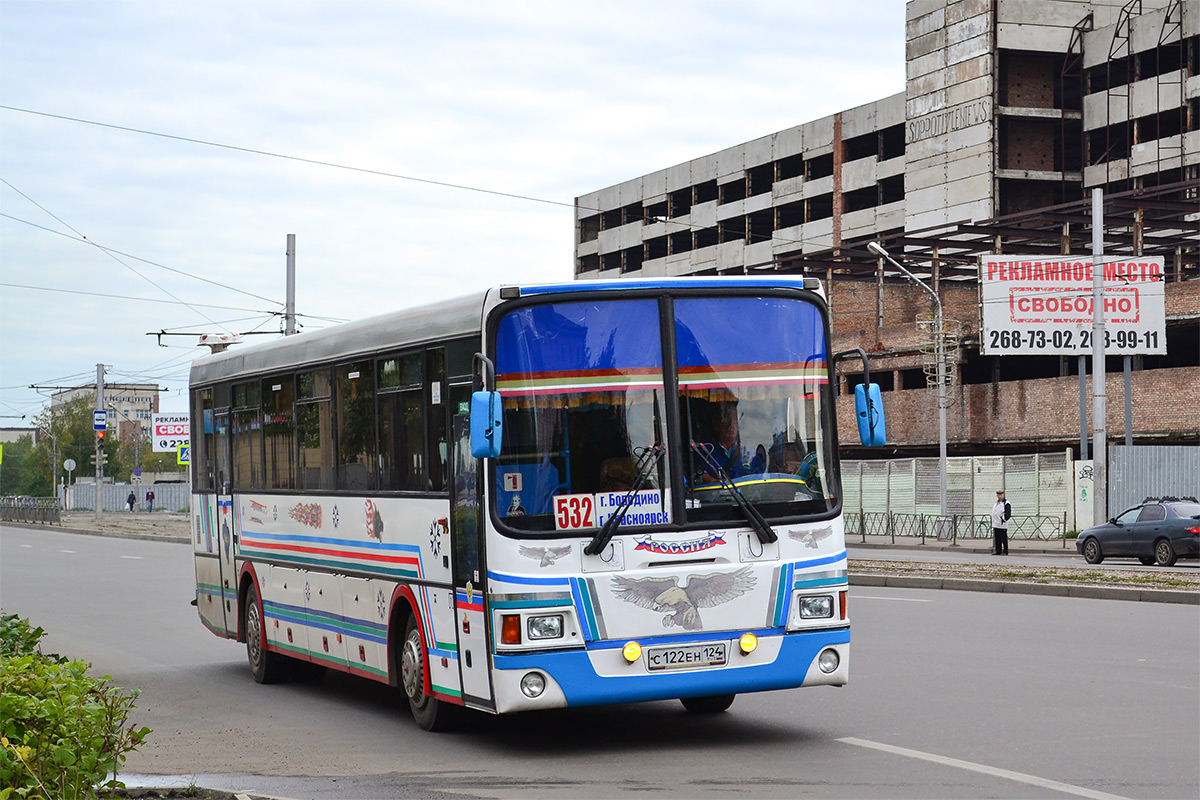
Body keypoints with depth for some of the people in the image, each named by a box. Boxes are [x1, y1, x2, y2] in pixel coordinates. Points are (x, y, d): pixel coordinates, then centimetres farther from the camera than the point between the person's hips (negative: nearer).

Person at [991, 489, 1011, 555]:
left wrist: (1003, 519, -19)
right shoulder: (996, 503, 18)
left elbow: (1008, 514, -16)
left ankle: (1005, 551, 0)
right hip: (995, 525, 8)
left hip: (1002, 525, -8)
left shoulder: (1006, 503, -8)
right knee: (997, 539, 10)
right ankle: (998, 551, 15)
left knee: (1003, 539, -4)